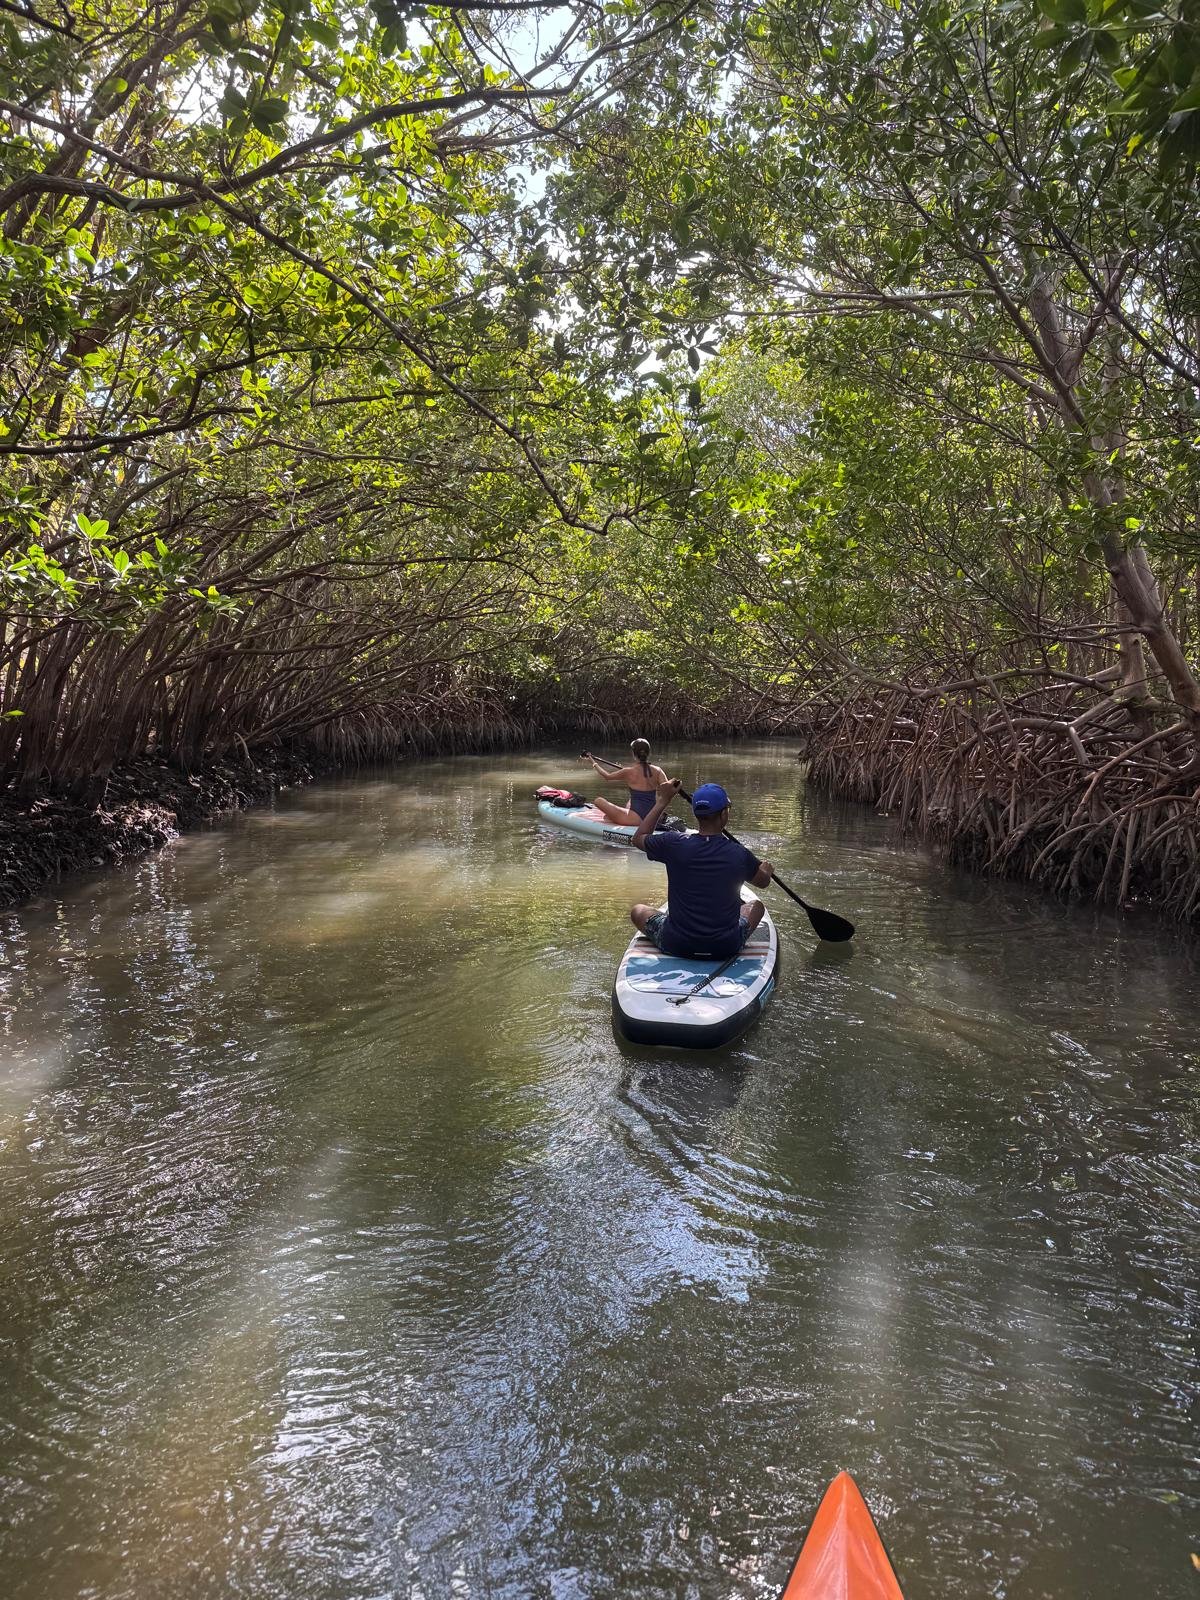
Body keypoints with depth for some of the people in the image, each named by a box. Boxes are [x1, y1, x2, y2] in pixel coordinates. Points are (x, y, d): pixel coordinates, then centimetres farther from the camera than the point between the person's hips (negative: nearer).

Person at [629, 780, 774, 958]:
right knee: (756, 905, 29)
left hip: (675, 945, 0)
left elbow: (638, 838, 10)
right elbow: (764, 882, 12)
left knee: (638, 911, 26)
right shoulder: (740, 854, -12)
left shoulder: (674, 845, -14)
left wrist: (662, 802, 15)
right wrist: (767, 869, 35)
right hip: (727, 948, 0)